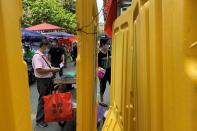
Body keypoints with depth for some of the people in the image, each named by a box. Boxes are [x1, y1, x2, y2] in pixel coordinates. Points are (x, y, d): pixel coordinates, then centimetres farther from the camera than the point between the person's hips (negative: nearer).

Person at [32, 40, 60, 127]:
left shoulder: (43, 56, 12)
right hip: (42, 81, -9)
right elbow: (39, 70, -28)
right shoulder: (37, 56, -19)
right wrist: (51, 69, -21)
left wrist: (53, 69, 5)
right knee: (43, 100, 2)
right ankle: (39, 120, 17)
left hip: (48, 79, 9)